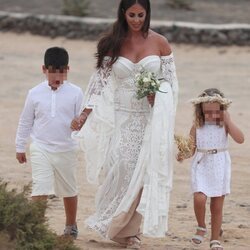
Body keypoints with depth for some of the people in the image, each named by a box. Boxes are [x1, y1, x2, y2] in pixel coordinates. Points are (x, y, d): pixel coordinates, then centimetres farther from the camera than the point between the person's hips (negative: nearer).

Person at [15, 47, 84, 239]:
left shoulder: (75, 93, -4)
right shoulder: (35, 93, -2)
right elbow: (25, 122, 7)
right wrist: (20, 147, 10)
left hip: (66, 149, 1)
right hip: (41, 148, -1)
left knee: (69, 190, 15)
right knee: (40, 189, -11)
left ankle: (71, 225, 33)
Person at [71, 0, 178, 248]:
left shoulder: (159, 43, 3)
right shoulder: (113, 44, 3)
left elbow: (170, 80, 6)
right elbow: (100, 81, 3)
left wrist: (158, 95, -15)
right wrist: (85, 114, -6)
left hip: (149, 119, 0)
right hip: (120, 118, 0)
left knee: (143, 171, -5)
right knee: (120, 168, -9)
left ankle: (131, 229, 6)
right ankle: (116, 225, 7)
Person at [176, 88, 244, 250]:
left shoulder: (224, 124, -3)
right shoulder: (197, 126, -1)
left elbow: (240, 139, -16)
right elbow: (192, 148, 1)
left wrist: (228, 120, -17)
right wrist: (184, 155, -20)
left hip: (220, 167, 0)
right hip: (201, 166, 0)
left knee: (217, 205, 6)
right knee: (199, 199, -19)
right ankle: (201, 228, 7)